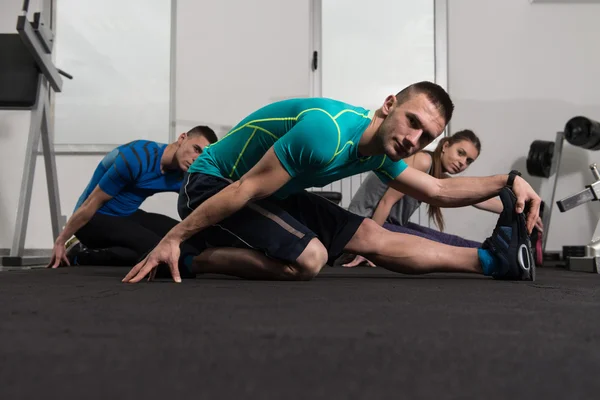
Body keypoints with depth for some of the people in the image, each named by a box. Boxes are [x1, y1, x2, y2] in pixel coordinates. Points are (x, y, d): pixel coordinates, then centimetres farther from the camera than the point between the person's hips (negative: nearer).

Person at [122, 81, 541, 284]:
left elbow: (439, 190, 12)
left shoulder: (380, 152, -2)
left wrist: (508, 181, 3)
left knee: (370, 236, 4)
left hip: (274, 194, 8)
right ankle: (193, 261, -18)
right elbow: (245, 189, -30)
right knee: (308, 257, -28)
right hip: (212, 185, -7)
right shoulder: (329, 130, -32)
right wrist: (174, 239, -24)